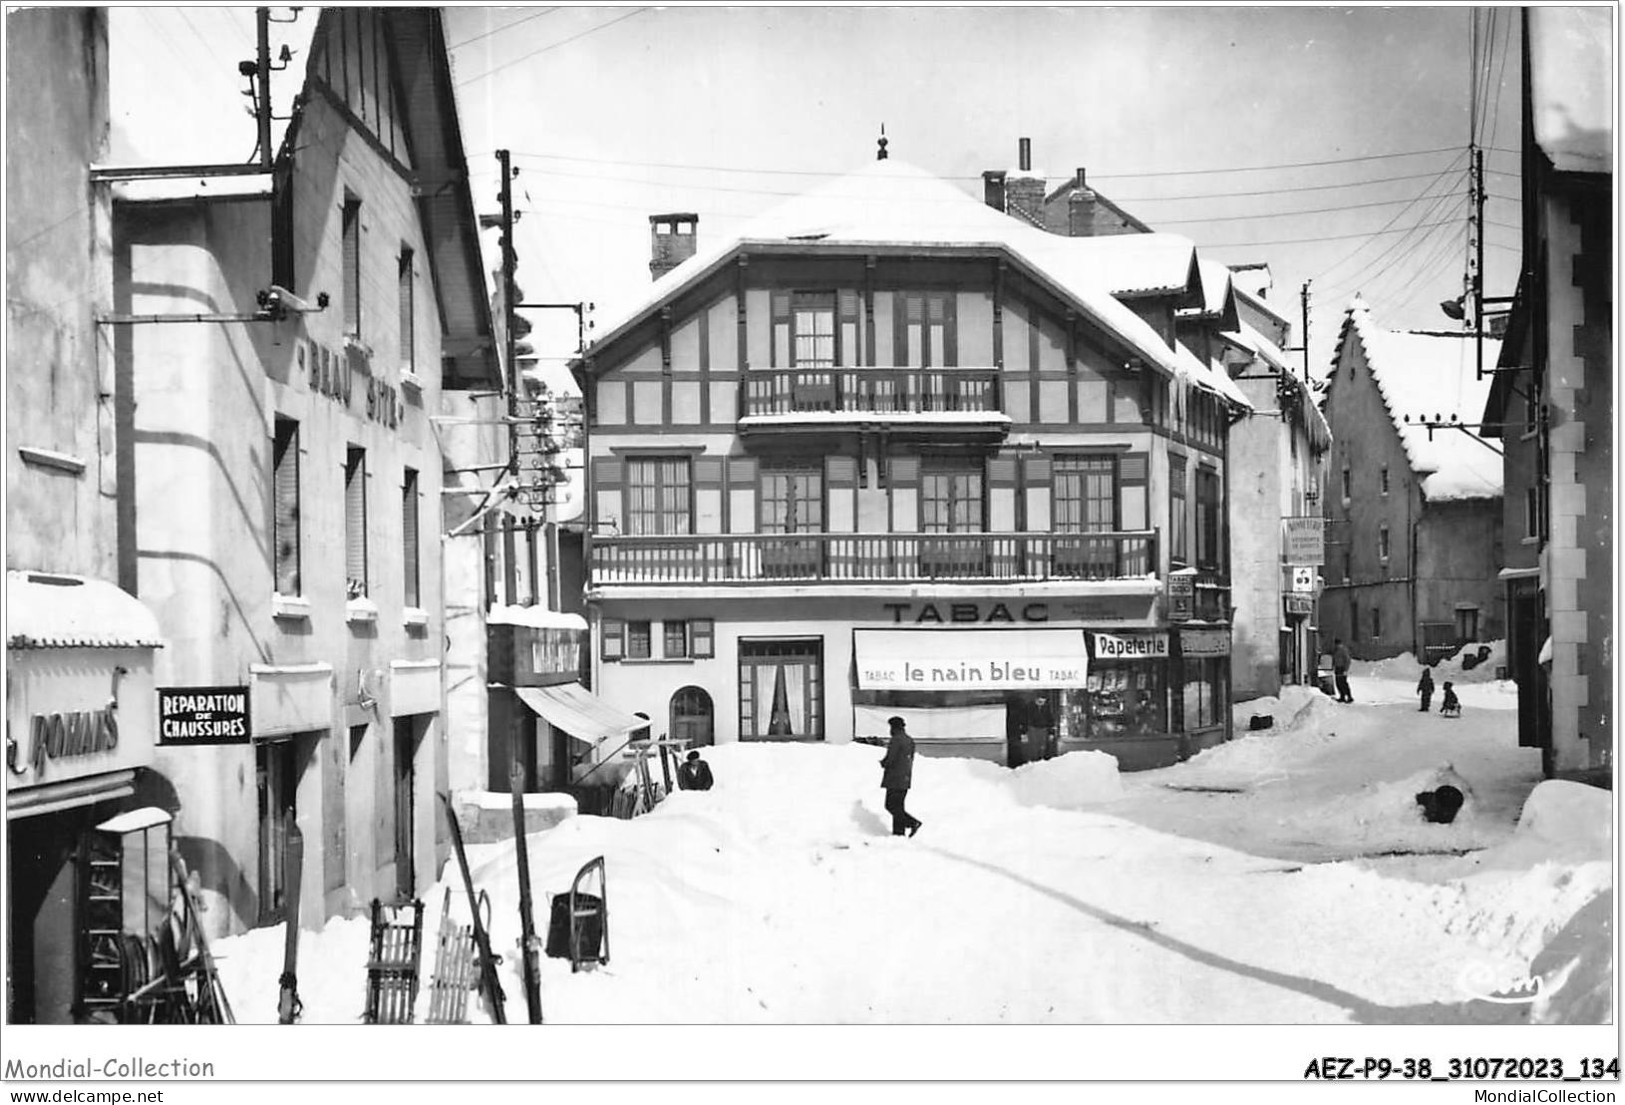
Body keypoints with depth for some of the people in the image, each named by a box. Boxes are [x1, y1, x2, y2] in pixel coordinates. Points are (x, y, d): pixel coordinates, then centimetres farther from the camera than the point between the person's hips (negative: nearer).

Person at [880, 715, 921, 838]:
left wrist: (883, 763, 4)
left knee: (891, 806, -5)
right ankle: (899, 832, 10)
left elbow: (889, 759, -18)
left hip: (895, 778, -9)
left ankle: (913, 823, -13)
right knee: (898, 806, 13)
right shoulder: (910, 740, 13)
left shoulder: (896, 740, -15)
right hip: (906, 778, 9)